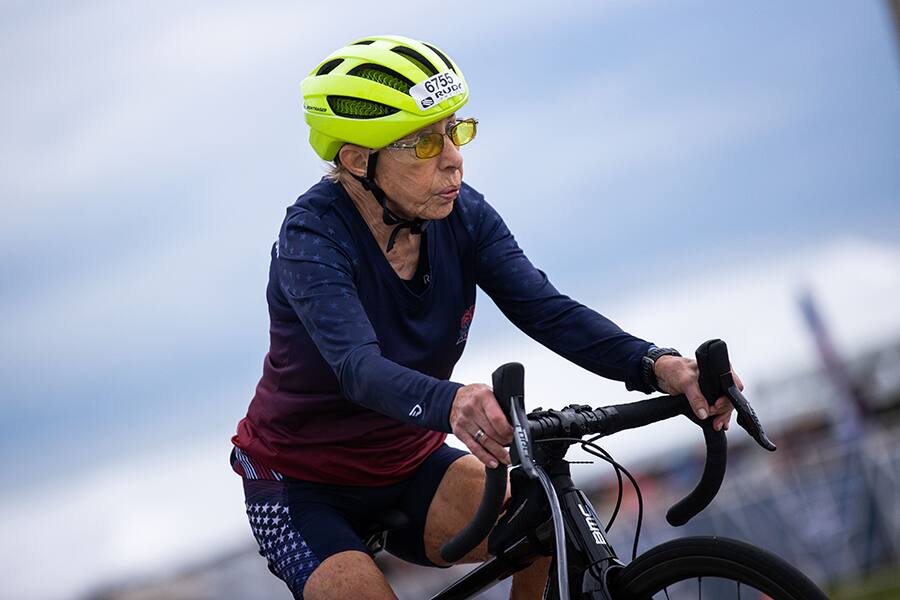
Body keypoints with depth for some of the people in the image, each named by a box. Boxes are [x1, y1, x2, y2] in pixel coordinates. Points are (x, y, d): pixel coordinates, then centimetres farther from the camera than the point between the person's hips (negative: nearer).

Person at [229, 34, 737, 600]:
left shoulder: (462, 215, -10)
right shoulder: (313, 238, -25)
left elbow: (547, 311, -20)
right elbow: (359, 368, -40)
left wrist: (654, 364, -39)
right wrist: (451, 404, -62)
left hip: (408, 468, 5)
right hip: (302, 486, -4)